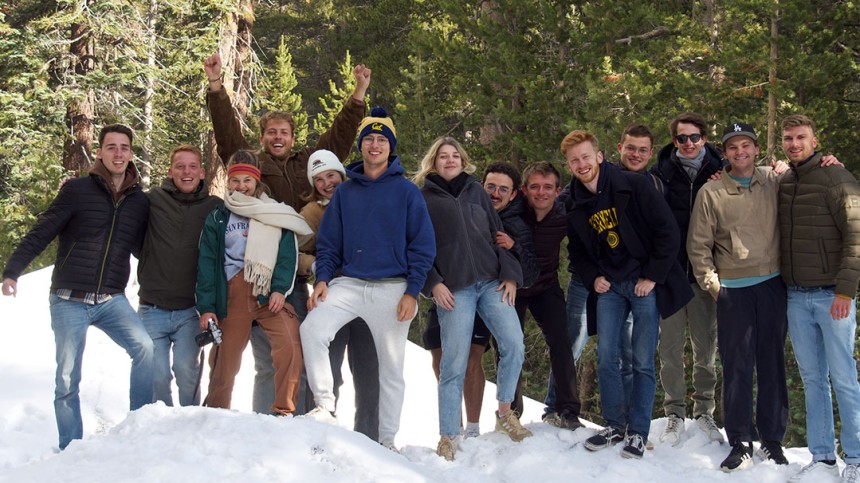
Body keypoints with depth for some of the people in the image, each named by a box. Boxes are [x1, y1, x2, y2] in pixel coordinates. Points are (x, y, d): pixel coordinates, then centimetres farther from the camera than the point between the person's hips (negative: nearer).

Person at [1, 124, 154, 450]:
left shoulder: (140, 201, 8)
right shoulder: (77, 190, -3)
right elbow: (40, 234, -3)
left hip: (112, 300, 2)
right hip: (69, 301, -2)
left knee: (146, 348, -21)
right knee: (67, 379, 0)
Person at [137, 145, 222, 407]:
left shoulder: (215, 207, 3)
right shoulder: (153, 200, 1)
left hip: (190, 311, 0)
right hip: (152, 309, 0)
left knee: (187, 370, -6)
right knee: (156, 375, 0)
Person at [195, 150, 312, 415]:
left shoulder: (275, 214, 12)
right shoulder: (217, 218, 15)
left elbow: (287, 253, 2)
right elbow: (206, 262, 10)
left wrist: (280, 288, -13)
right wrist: (206, 306, 2)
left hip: (269, 292, -1)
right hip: (232, 294, 2)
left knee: (290, 345, -23)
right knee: (224, 362, 4)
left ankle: (284, 410, -15)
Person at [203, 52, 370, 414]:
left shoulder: (309, 162, 16)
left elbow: (339, 135, 19)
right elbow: (226, 130, 3)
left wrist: (359, 94, 14)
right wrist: (216, 86, -6)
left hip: (300, 273, 2)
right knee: (267, 362, 2)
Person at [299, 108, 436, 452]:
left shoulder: (406, 191, 1)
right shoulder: (344, 192, 11)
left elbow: (423, 245, -1)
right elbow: (328, 242, 12)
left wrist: (412, 292, -9)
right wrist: (323, 278, -5)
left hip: (392, 289, -2)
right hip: (349, 284, 2)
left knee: (391, 368, 4)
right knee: (312, 329, -22)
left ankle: (387, 439, 18)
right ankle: (325, 406, -10)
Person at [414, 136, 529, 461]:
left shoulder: (475, 190, 18)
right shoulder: (423, 198, 8)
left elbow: (497, 233, 15)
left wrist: (510, 274, 4)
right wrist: (433, 284, -8)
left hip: (492, 282, 4)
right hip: (454, 289, -3)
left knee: (514, 345, -9)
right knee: (454, 363, -5)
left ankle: (504, 413, 12)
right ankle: (448, 437, 4)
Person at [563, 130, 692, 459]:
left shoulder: (633, 186, -11)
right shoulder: (574, 205, 5)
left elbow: (667, 231, -11)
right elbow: (576, 249, 19)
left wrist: (653, 277, -12)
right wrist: (592, 278, 3)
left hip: (645, 283, -4)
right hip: (609, 286, 4)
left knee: (643, 362, -1)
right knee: (606, 358, 0)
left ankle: (638, 432, 10)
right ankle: (615, 425, 16)